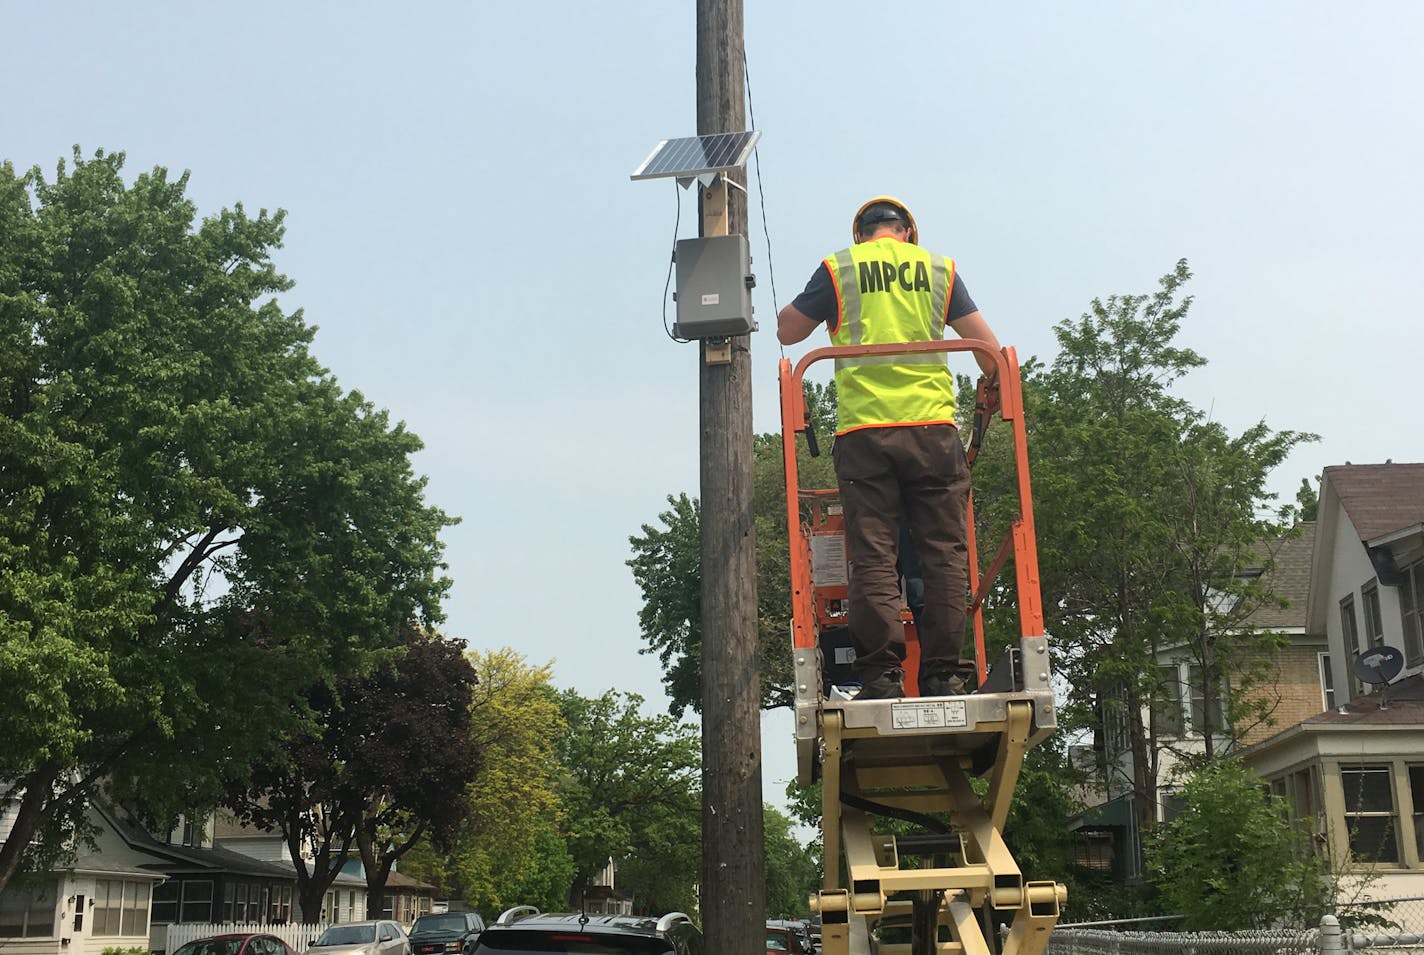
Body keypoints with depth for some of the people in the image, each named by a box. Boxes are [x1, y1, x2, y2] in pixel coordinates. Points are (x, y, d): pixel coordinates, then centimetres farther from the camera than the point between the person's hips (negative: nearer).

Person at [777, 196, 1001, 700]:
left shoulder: (838, 268, 9)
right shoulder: (939, 267, 14)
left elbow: (787, 330, 13)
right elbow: (987, 346, 12)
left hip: (863, 430, -1)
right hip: (933, 428, 1)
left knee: (873, 556, -2)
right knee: (944, 553, 3)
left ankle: (881, 674, -8)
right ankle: (942, 674, -1)